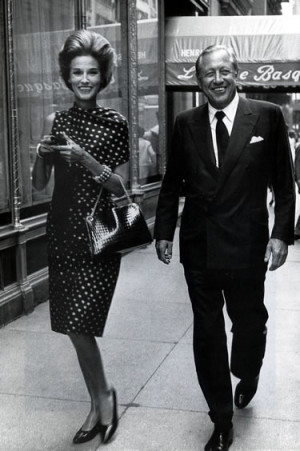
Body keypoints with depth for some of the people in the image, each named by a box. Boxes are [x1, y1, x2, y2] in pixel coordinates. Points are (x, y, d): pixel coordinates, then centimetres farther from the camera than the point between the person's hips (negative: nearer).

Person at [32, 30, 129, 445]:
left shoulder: (115, 124, -3)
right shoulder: (56, 121, 7)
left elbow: (119, 186, -5)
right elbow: (39, 185, 7)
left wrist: (84, 158, -19)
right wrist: (42, 153, -12)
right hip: (62, 230, 4)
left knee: (79, 322, -10)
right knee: (73, 325, 8)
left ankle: (104, 394, 16)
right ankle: (98, 402, 26)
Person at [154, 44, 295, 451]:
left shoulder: (267, 116, -2)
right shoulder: (186, 123, 5)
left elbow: (284, 182, -1)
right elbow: (172, 183, 9)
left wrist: (281, 234, -8)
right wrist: (164, 232, 3)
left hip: (246, 246, -2)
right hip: (198, 247, 2)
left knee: (249, 323, 13)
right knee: (207, 335, 9)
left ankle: (247, 377, 49)